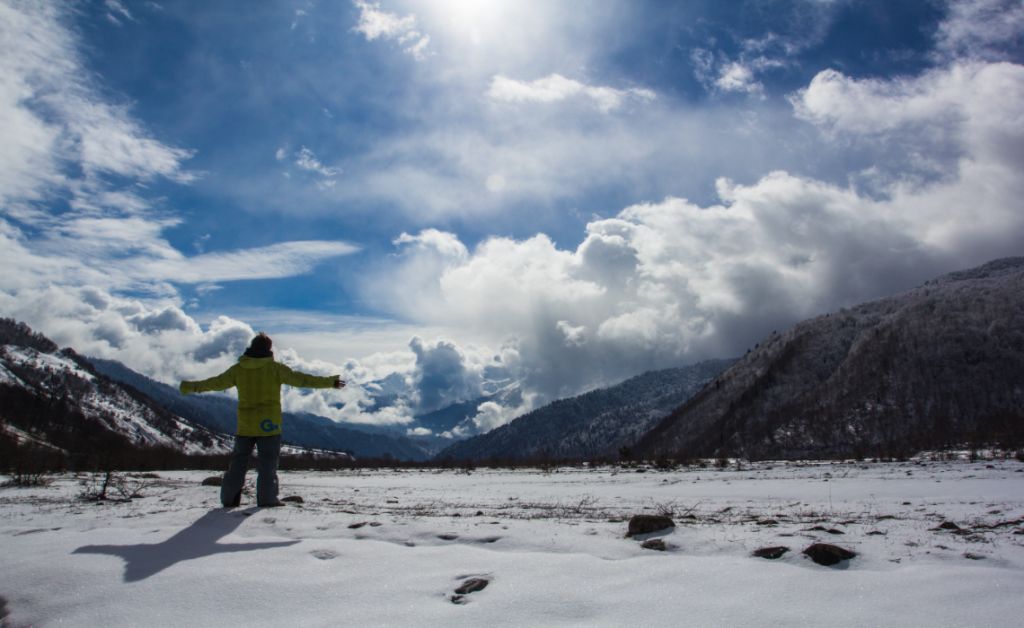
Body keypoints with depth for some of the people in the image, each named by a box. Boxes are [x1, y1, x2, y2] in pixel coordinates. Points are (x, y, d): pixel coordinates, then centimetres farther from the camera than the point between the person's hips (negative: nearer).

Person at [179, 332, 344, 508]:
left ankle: (229, 498, 15)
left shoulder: (238, 369, 3)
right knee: (268, 462, 2)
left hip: (245, 425, 4)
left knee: (239, 460, 14)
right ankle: (267, 499, -1)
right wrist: (330, 382, -5)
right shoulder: (275, 368, -7)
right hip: (268, 425, -3)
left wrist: (191, 387, 27)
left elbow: (216, 382, 11)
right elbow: (300, 379, -8)